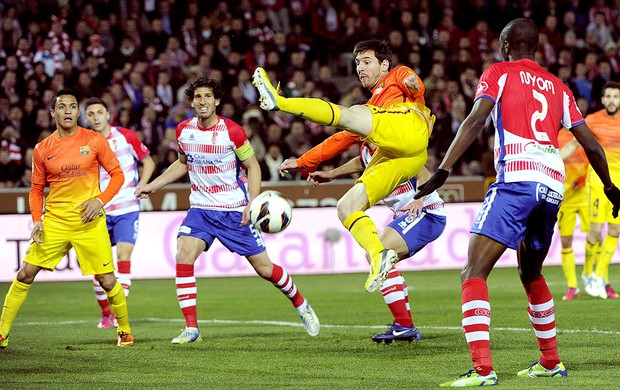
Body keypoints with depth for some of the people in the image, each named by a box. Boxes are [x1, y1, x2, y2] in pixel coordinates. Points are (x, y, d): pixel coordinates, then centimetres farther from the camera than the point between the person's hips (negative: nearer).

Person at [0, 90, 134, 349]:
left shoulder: (94, 140, -1)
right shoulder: (42, 150, 4)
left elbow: (117, 174, 4)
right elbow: (36, 189, 12)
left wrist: (100, 200, -11)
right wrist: (37, 220, -2)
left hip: (90, 221, -2)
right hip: (54, 222, 2)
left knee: (107, 281, -3)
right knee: (25, 275, -3)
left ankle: (125, 330, 20)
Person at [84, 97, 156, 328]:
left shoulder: (126, 136, -3)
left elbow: (148, 162, 9)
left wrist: (140, 187, -4)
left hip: (127, 208, -2)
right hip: (100, 211, 2)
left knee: (123, 257, -14)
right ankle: (106, 313, 19)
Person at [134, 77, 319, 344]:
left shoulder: (231, 131, -12)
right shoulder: (184, 130, 0)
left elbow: (253, 166, -3)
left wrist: (252, 203, -14)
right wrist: (153, 185, 12)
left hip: (235, 211, -3)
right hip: (200, 210, 3)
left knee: (263, 267, 1)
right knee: (183, 257, -20)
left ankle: (301, 306, 28)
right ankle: (191, 328, -15)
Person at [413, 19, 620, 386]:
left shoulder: (499, 73, 10)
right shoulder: (557, 87, 24)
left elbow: (476, 120, -7)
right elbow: (590, 143, 24)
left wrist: (443, 171, -14)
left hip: (517, 179, -6)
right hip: (554, 183, 6)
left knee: (474, 273, -10)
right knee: (531, 274, 28)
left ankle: (483, 370, -24)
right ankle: (551, 362, 31)